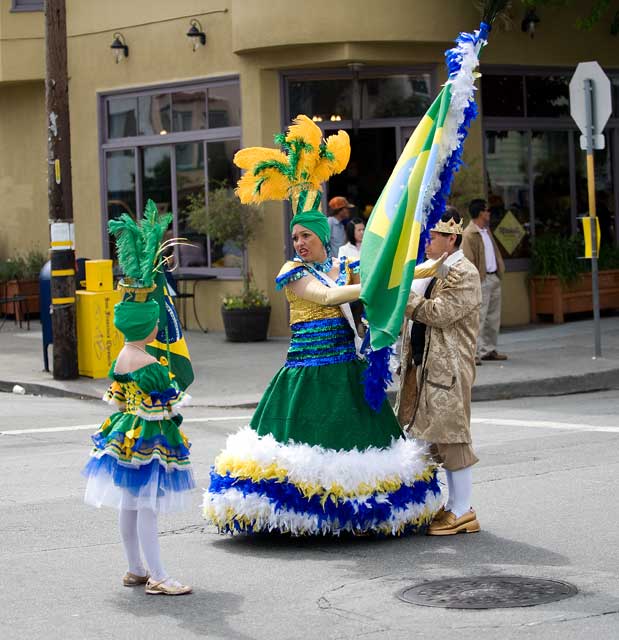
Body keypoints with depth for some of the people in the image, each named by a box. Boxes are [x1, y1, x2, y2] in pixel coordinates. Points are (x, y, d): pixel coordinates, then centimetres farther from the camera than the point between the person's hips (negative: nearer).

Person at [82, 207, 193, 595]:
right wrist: (175, 414, 0)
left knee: (129, 505, 13)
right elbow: (166, 407, -17)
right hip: (150, 440, -9)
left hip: (125, 436, 9)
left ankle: (135, 569, 23)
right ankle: (157, 578, -4)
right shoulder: (151, 366, -21)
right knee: (147, 507, -7)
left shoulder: (120, 359, 5)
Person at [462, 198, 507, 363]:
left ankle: (489, 349, 20)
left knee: (493, 317, 12)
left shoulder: (487, 231, 17)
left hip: (494, 278, 9)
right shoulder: (469, 234, -12)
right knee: (479, 317, -11)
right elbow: (468, 261, -16)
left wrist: (500, 270, 12)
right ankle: (475, 353, -11)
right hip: (481, 280, -9)